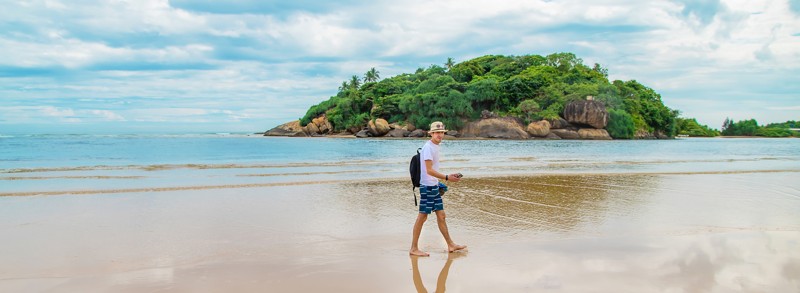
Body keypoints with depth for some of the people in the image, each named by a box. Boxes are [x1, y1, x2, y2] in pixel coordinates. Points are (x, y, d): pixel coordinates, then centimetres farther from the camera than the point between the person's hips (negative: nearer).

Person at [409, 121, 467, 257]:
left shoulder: (435, 147, 14)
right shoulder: (428, 147, -16)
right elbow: (429, 170, -22)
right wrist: (447, 177, -26)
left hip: (434, 186, 9)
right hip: (427, 186, -9)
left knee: (441, 215, 13)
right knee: (422, 217, -3)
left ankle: (450, 245, 21)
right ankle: (414, 248, 5)